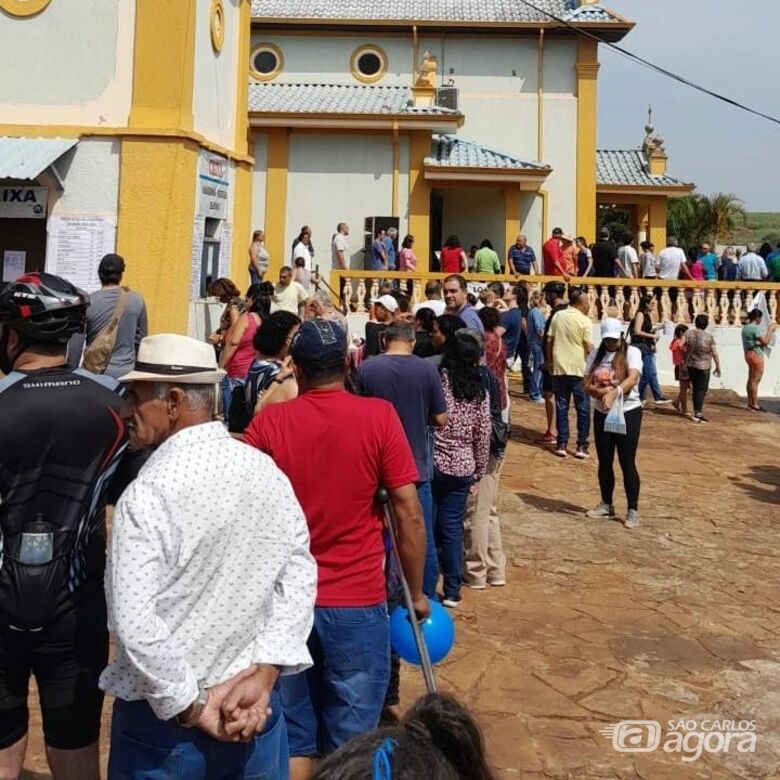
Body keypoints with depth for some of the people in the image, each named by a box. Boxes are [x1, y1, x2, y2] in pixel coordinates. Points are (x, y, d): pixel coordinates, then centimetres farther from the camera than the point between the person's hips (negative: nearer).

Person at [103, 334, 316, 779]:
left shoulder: (149, 494, -20)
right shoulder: (267, 470, -3)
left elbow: (134, 621, -25)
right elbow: (300, 576, -3)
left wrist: (191, 708, -15)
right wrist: (264, 674, -6)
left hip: (164, 719, -4)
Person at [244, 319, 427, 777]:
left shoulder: (268, 423, -5)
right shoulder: (379, 417, -9)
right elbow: (409, 515, -9)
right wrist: (416, 592, 4)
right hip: (358, 604, -1)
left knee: (292, 741, 16)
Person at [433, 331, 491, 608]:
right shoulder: (480, 392, 0)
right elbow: (483, 437, 3)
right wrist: (479, 474, 13)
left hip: (432, 463, -2)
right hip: (462, 468, 2)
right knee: (453, 528, 10)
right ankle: (452, 592, 15)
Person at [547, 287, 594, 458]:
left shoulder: (557, 316, 5)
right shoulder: (585, 320, -9)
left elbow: (549, 341, 7)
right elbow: (589, 348, -12)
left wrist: (550, 361, 18)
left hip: (559, 368, 4)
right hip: (579, 369, -4)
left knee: (561, 407, 9)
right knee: (583, 408, 5)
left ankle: (561, 444, 8)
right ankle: (581, 446, 6)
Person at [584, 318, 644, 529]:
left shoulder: (632, 352, -7)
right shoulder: (595, 355, 6)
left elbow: (632, 378, -22)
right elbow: (587, 384, 1)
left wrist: (614, 393, -36)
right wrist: (601, 392, -19)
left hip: (628, 412, -5)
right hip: (602, 413, 5)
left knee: (627, 462, -3)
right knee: (604, 462, 12)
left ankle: (633, 511, 4)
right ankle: (607, 505, 25)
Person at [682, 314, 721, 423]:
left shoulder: (689, 333, -3)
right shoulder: (709, 337, -11)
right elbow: (715, 353, -9)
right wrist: (718, 367, 1)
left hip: (690, 365, 4)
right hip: (703, 367, -4)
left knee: (696, 389, 16)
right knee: (701, 390, 2)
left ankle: (696, 412, 21)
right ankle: (697, 413, -3)